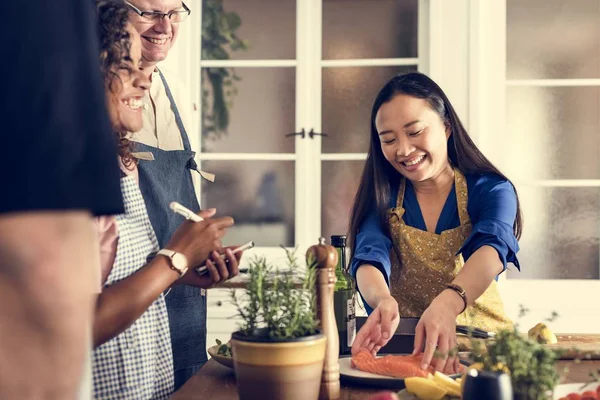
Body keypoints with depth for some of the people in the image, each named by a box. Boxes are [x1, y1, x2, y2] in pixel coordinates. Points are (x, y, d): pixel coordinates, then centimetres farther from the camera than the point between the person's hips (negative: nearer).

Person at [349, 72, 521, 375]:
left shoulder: (492, 191, -2)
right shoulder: (381, 196, 3)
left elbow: (492, 249, -23)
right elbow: (369, 259, -15)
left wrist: (448, 303, -46)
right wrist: (383, 301, -41)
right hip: (400, 341, 1)